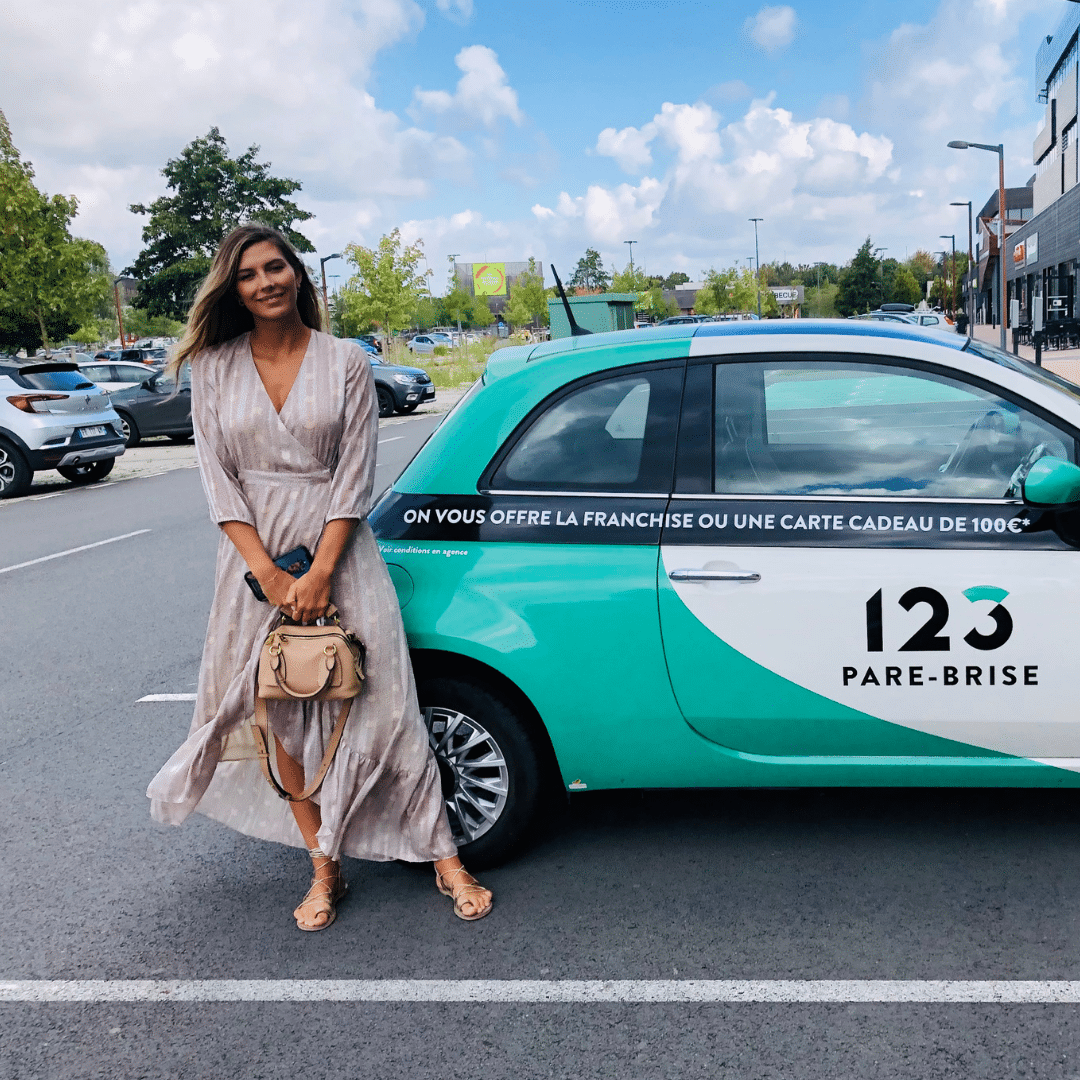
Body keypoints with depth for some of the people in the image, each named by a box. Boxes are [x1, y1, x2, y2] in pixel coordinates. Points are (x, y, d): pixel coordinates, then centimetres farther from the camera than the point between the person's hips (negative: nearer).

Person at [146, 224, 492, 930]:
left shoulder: (346, 362, -2)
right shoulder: (215, 369, 2)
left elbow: (355, 477, -6)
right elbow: (218, 479, -1)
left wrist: (320, 573, -14)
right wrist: (269, 573, -12)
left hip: (337, 552, -2)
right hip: (256, 557, 3)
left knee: (383, 708, -3)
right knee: (280, 715, 6)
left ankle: (447, 860, 8)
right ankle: (326, 871, 19)